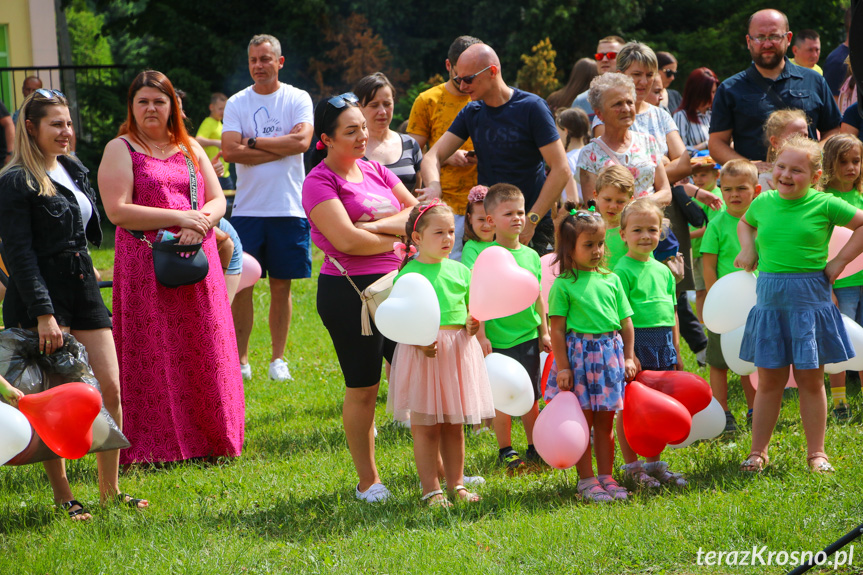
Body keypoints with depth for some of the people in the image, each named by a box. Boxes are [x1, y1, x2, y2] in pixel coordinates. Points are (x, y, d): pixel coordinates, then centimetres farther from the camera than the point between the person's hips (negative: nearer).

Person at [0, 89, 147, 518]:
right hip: (40, 295, -7)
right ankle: (62, 495, 4)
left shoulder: (74, 170, 14)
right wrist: (43, 313, -21)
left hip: (83, 290, 7)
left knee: (110, 389, 3)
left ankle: (109, 488, 13)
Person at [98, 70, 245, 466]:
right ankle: (154, 445, 0)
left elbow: (218, 200, 12)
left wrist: (201, 222, -11)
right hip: (145, 265, -4)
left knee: (205, 354, 4)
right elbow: (117, 211, -11)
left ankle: (207, 440, 11)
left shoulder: (190, 148, 16)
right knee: (152, 357, -4)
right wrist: (179, 217, -15)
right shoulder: (121, 150, 0)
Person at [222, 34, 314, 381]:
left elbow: (301, 141, -13)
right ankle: (240, 360, 4)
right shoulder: (237, 103, 5)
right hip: (247, 208, 0)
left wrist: (255, 142, -8)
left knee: (281, 286, 5)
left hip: (289, 208, 0)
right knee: (241, 283, -2)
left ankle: (278, 359, 13)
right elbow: (230, 151, -9)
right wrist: (280, 148, -11)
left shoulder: (298, 99, 3)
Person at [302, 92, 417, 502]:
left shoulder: (376, 171, 13)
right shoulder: (320, 182, -9)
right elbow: (347, 240, -20)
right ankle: (367, 481, 12)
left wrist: (378, 225, -10)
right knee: (363, 388, 1)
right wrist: (397, 241, -8)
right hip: (350, 291, -7)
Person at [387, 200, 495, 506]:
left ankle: (456, 483, 21)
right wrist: (419, 340, -22)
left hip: (458, 351, 4)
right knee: (425, 425, -1)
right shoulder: (407, 274, -4)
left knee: (454, 424, 11)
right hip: (422, 353, -4)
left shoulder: (459, 271, 9)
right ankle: (431, 489, 5)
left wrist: (473, 325, -7)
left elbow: (472, 311, 14)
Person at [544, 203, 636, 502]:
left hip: (610, 354, 4)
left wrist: (628, 358, 8)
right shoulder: (563, 285, -6)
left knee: (605, 421, 10)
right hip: (578, 353, -4)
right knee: (582, 422, 0)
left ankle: (606, 477, 18)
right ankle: (586, 480, 8)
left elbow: (625, 322, 12)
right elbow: (557, 329, -7)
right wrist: (562, 367, -11)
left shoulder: (611, 280, 8)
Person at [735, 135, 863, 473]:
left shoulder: (824, 205, -6)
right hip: (770, 300, 3)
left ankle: (816, 453, 12)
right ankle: (758, 452, 14)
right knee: (769, 379, 6)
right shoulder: (764, 203, 6)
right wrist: (747, 250, 11)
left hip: (809, 299, -3)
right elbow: (744, 223, 28)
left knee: (810, 379, 3)